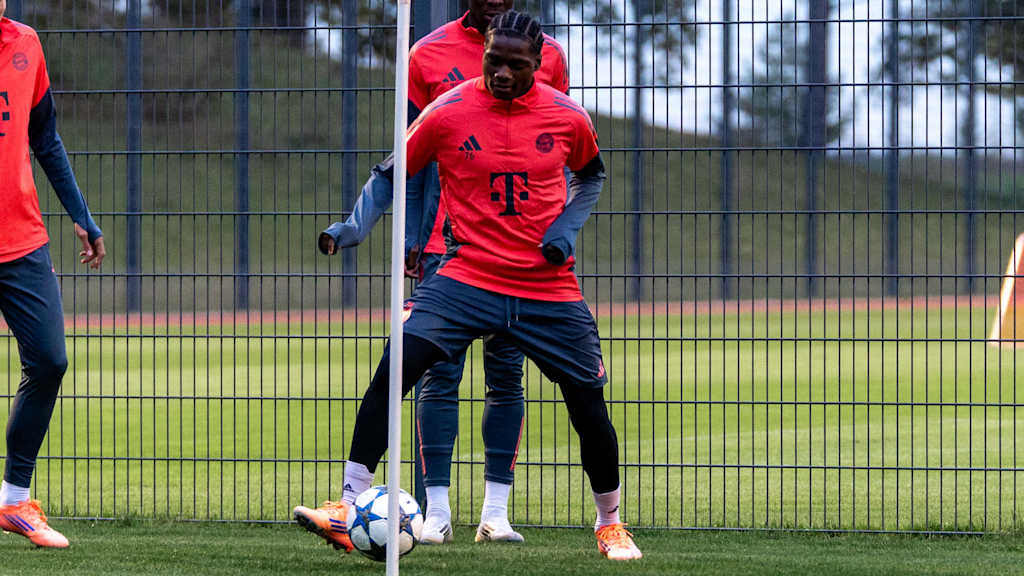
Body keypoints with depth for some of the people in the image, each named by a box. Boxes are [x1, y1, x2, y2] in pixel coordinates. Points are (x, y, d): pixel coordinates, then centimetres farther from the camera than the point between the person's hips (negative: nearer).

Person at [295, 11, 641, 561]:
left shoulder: (568, 117, -2)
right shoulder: (448, 112, -7)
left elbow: (591, 173, 18)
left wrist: (568, 227, 1)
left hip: (549, 288, 1)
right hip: (466, 277, -1)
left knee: (590, 410, 2)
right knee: (392, 369, -21)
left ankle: (609, 524, 28)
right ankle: (348, 511, -19)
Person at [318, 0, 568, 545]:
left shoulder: (546, 54, 6)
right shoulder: (428, 55, 3)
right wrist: (411, 238, -1)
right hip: (446, 246, -1)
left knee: (506, 376, 3)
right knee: (440, 373, -5)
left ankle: (496, 511, 7)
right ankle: (437, 512, -3)